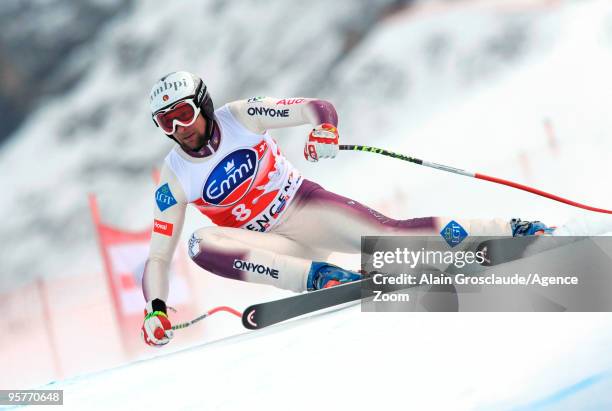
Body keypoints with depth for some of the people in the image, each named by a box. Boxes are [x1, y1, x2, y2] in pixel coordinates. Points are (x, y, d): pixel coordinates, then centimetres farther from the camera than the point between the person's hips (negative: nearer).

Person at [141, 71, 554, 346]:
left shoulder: (241, 117, -11)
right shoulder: (175, 179, -8)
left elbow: (320, 107, -12)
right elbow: (159, 257, -6)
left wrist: (326, 129, -36)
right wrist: (156, 309, -23)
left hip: (303, 206, -1)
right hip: (272, 245, 1)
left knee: (391, 234, -21)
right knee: (201, 244, -28)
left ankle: (516, 230, -10)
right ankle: (318, 276, -37)